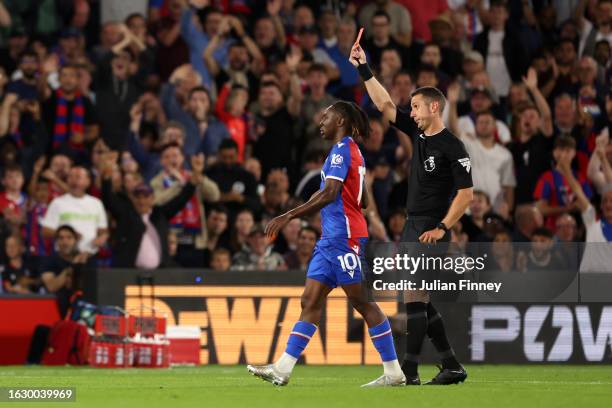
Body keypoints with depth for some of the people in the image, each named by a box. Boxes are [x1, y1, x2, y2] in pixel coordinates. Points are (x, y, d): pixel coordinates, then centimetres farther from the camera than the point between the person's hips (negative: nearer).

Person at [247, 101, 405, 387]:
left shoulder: (341, 151, -11)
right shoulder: (352, 152, 18)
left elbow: (329, 193, -22)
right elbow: (362, 201, 22)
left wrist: (288, 217, -25)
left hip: (344, 238, -10)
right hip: (332, 238, 10)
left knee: (362, 303, -6)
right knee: (310, 302, 5)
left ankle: (394, 372, -2)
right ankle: (283, 369, 2)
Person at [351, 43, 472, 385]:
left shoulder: (452, 146, -11)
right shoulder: (418, 134, 11)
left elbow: (466, 193, -14)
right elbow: (385, 104, 13)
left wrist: (442, 228, -19)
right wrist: (364, 69, 6)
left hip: (432, 231, -9)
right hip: (413, 227, 9)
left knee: (413, 297, -12)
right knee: (419, 301, 10)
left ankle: (408, 372, -13)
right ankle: (453, 367, 15)